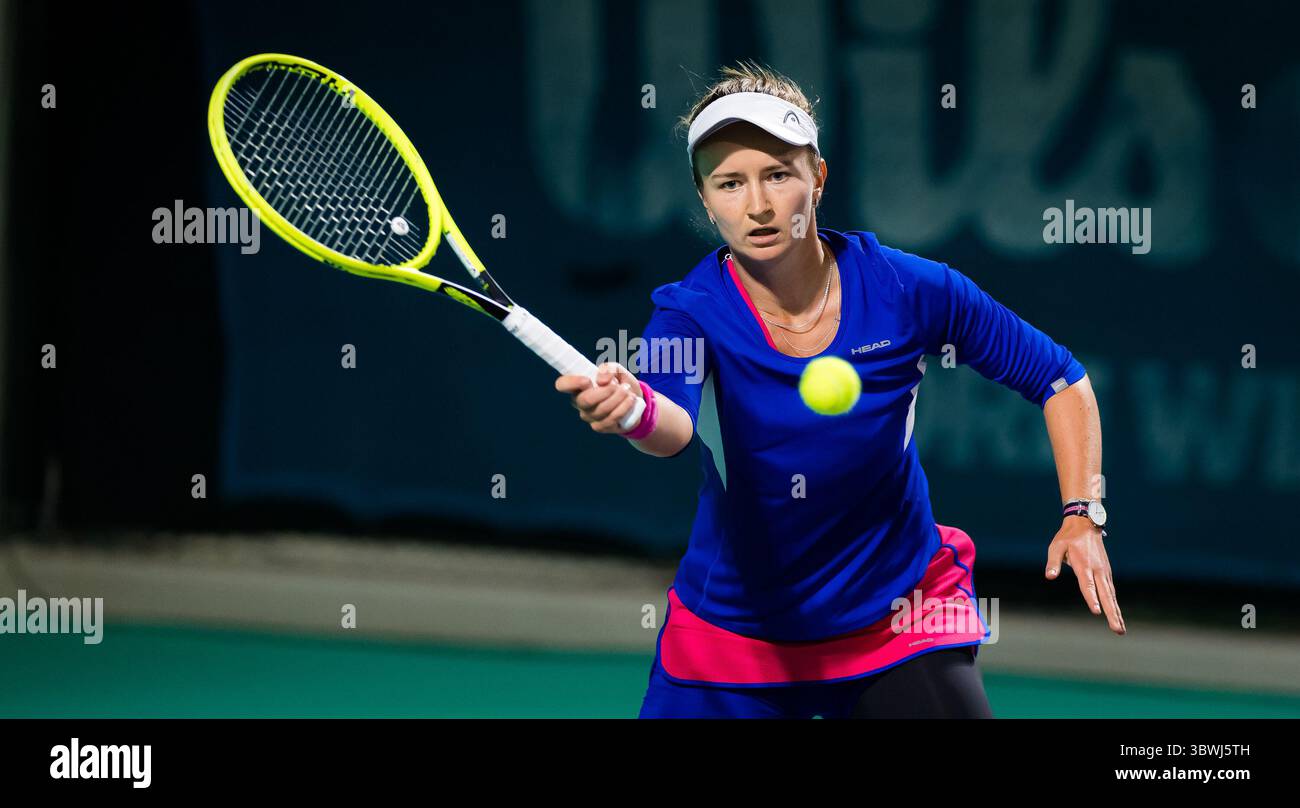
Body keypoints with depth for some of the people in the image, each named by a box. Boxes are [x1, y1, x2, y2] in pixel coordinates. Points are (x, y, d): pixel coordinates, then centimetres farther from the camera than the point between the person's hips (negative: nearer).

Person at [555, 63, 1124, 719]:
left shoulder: (906, 290, -13)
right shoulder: (692, 314, -17)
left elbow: (1060, 380, 0)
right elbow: (675, 426, -40)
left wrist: (1082, 515, -12)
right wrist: (637, 412, -63)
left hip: (898, 624, 0)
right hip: (732, 635, 0)